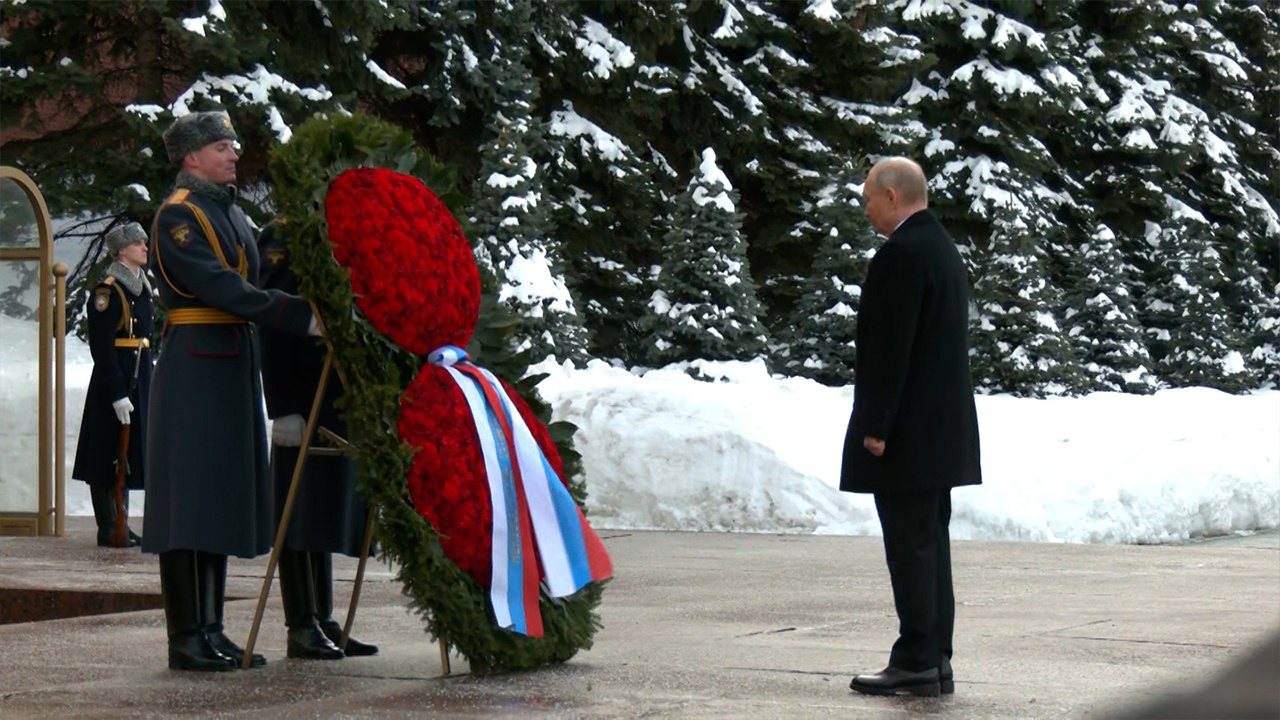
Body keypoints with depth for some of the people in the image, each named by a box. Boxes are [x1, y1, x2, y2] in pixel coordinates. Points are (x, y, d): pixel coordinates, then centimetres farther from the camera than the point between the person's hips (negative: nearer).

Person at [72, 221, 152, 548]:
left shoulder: (141, 286, 14)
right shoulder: (107, 290, -13)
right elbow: (102, 347, -18)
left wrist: (147, 384, 18)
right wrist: (117, 394, -21)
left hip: (139, 378, 9)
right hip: (113, 382, -9)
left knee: (128, 454, 13)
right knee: (110, 455, -3)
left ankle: (120, 523, 19)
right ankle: (108, 528, 1)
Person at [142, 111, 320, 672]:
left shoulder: (233, 215, 19)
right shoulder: (177, 215, -9)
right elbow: (222, 289, -20)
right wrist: (302, 317, -24)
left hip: (234, 367, 9)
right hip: (194, 367, -9)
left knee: (223, 496, 9)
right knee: (190, 496, -6)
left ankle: (210, 630, 15)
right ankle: (186, 638, -3)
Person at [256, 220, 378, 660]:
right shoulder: (283, 236, -6)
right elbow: (273, 326, -13)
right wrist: (284, 408, -18)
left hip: (344, 404, 7)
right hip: (304, 405, -7)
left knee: (327, 514, 11)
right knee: (301, 512, -2)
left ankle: (323, 622, 15)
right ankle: (302, 627, 2)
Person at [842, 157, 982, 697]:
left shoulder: (901, 254, -16)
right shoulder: (942, 247, 16)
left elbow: (891, 347, -20)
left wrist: (875, 426, -18)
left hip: (907, 430, -10)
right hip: (943, 429, 10)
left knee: (910, 547, -6)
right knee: (930, 545, 12)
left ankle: (915, 663, -3)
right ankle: (934, 660, 16)